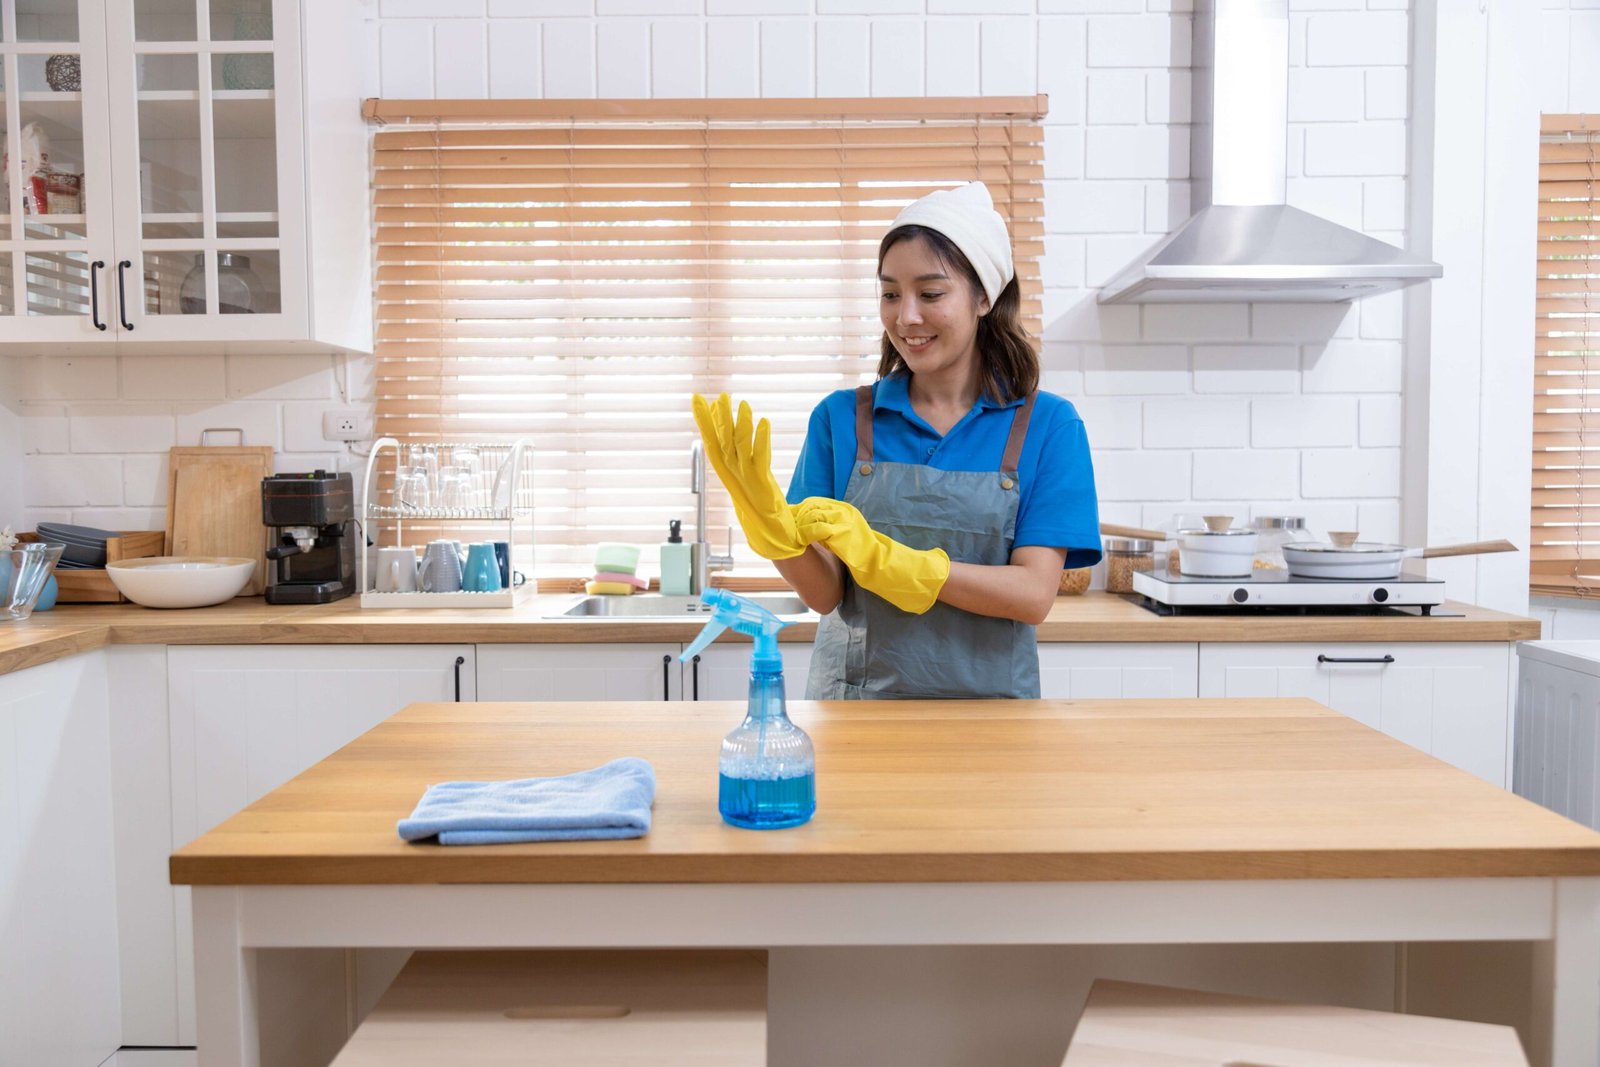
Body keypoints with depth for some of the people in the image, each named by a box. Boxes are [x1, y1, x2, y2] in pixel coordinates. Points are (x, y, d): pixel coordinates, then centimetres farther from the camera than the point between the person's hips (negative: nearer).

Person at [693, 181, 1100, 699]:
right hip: (854, 700, 0)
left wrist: (880, 557, -19)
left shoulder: (1047, 425, -1)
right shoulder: (840, 417, 2)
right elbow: (826, 595, -1)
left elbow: (1034, 595, -10)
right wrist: (772, 525, -20)